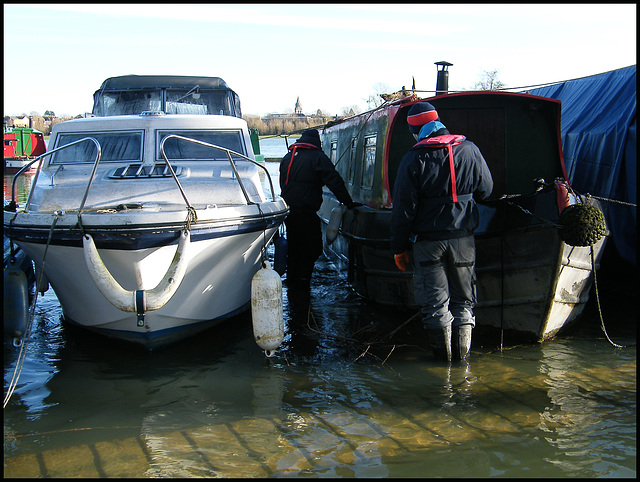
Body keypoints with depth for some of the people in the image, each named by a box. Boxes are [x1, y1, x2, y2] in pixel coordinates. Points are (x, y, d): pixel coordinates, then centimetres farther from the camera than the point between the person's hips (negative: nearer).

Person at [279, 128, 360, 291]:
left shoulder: (287, 157, 16)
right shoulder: (318, 157, -6)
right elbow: (334, 182, -13)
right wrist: (349, 203, -12)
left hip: (287, 209, 7)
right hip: (305, 210, -7)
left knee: (293, 246, 18)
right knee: (311, 247, 3)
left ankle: (291, 280, 23)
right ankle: (302, 281, 1)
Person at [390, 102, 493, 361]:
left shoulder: (413, 159, -10)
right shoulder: (469, 149, -1)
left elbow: (403, 209, -10)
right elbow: (485, 189, 10)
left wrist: (399, 247, -2)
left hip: (428, 242, -3)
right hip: (464, 239, 3)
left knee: (435, 303, 6)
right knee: (463, 300, 15)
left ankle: (442, 355, 13)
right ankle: (462, 353, 20)